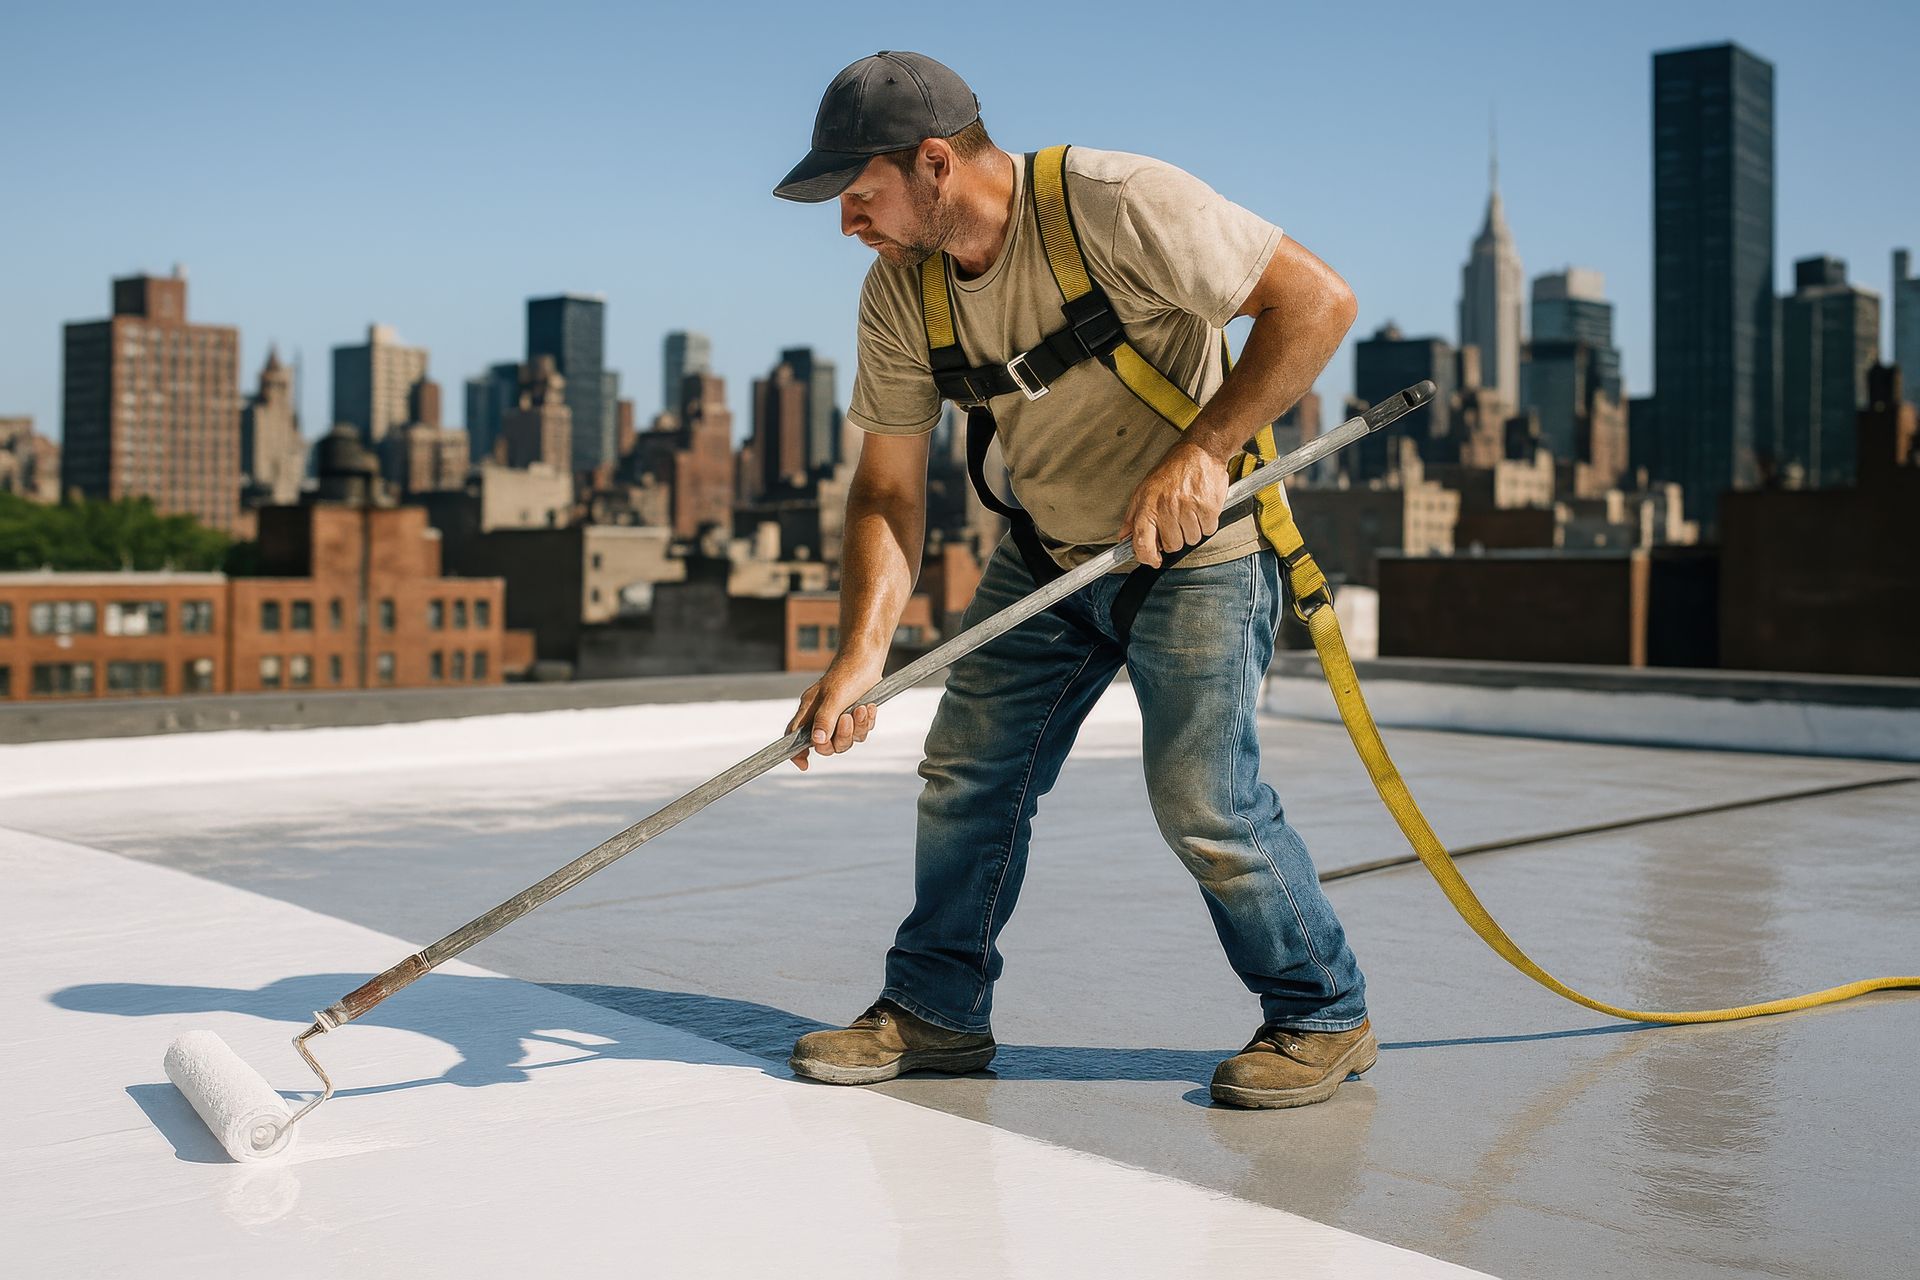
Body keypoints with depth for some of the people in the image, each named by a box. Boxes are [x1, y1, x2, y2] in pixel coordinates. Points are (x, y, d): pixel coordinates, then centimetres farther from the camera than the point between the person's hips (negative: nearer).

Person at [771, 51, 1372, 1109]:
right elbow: (888, 488, -4)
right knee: (965, 775, 5)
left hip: (1195, 551, -6)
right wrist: (861, 654, -17)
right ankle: (935, 1011, 22)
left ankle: (1323, 1015, 12)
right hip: (1045, 556, 6)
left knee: (1202, 802, -11)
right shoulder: (899, 290, -6)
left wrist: (1202, 450, -31)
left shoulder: (1118, 203, -25)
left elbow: (1316, 299, -24)